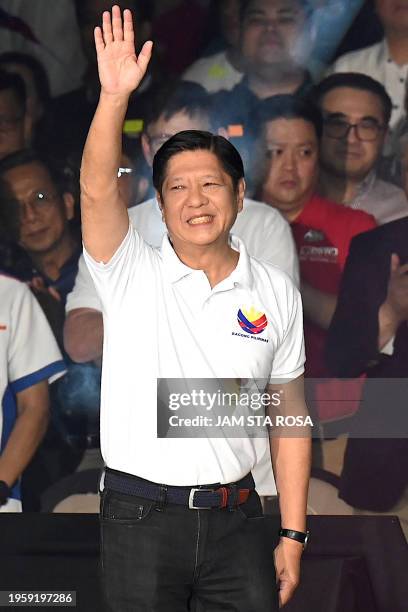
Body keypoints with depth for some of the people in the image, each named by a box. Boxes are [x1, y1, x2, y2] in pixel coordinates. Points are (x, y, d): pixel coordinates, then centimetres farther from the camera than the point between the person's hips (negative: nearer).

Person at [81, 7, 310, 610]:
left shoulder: (276, 292, 6)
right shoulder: (132, 274, -1)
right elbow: (97, 189, -20)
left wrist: (293, 535, 4)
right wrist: (115, 95, -33)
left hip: (234, 516, 2)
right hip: (139, 515, -2)